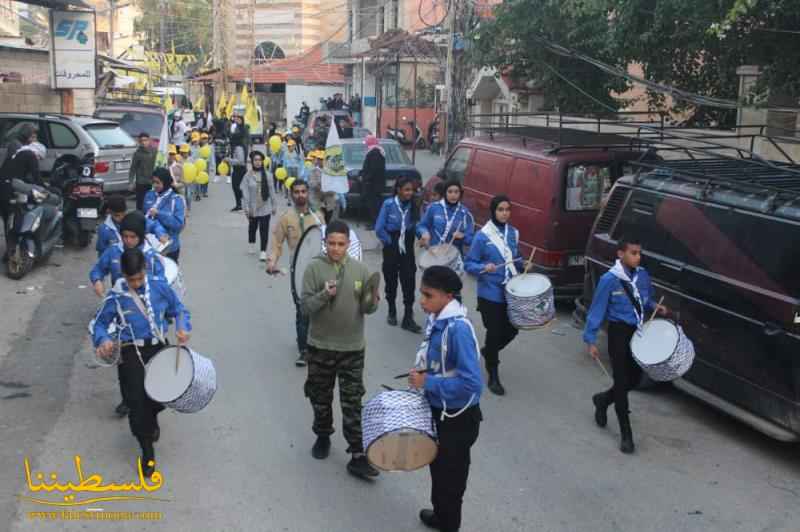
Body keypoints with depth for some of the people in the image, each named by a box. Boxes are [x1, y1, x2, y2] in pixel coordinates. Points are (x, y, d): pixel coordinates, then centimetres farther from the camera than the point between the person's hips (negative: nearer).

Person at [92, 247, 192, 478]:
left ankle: (151, 418, 34)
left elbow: (179, 310, 9)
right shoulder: (116, 297, -5)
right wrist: (103, 340, -15)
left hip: (159, 347, 2)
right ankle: (147, 451, 10)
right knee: (137, 400, -9)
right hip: (132, 352, -1)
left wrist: (183, 328, -11)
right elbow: (100, 323, 6)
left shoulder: (160, 287, -3)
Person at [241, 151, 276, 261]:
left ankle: (263, 251, -1)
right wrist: (246, 208, -11)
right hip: (253, 208, 0)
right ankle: (252, 245, 42)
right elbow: (245, 193, -7)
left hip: (265, 207, 0)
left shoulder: (266, 174, -2)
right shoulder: (248, 176, -7)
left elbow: (271, 191, 4)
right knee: (252, 227, 18)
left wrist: (274, 206, 7)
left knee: (264, 229, -6)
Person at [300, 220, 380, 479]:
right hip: (320, 346, 0)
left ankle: (357, 456, 7)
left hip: (352, 347, 0)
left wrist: (373, 299, -23)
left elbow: (367, 309, 0)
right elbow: (305, 306, -11)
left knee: (353, 402, 2)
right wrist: (324, 295, -29)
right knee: (320, 397, 16)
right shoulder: (314, 268, -8)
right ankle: (323, 437, 40)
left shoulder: (360, 269, -3)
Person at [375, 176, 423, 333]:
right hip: (391, 249, -2)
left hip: (407, 249, 2)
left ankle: (408, 318, 1)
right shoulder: (388, 204, -12)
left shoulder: (413, 206, -2)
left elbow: (417, 225, 9)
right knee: (391, 281, 11)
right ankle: (392, 312, 31)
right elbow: (379, 228, -11)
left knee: (409, 282, -4)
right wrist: (390, 242, -5)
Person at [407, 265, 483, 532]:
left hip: (458, 418, -9)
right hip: (439, 410, 9)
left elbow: (471, 384, -32)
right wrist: (422, 375, 2)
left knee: (450, 474, 11)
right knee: (438, 466, 26)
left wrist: (428, 383, -26)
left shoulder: (458, 329, -29)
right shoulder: (436, 319, -2)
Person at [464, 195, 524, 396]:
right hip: (490, 294, -5)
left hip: (511, 292, 5)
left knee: (512, 330, 10)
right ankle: (493, 377, 17)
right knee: (495, 333, 1)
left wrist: (522, 265, 0)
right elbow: (468, 264, -10)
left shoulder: (513, 233, 5)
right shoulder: (483, 236, -12)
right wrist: (484, 268, -27)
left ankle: (488, 351, 42)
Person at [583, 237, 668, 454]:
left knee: (634, 379, 14)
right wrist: (591, 340, -13)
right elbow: (596, 311, -12)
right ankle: (626, 434, 9)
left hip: (639, 333, 6)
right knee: (622, 382, -1)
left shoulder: (642, 275, 1)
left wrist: (655, 306, -4)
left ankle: (602, 400, 42)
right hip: (619, 334, -6)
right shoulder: (609, 280, -16)